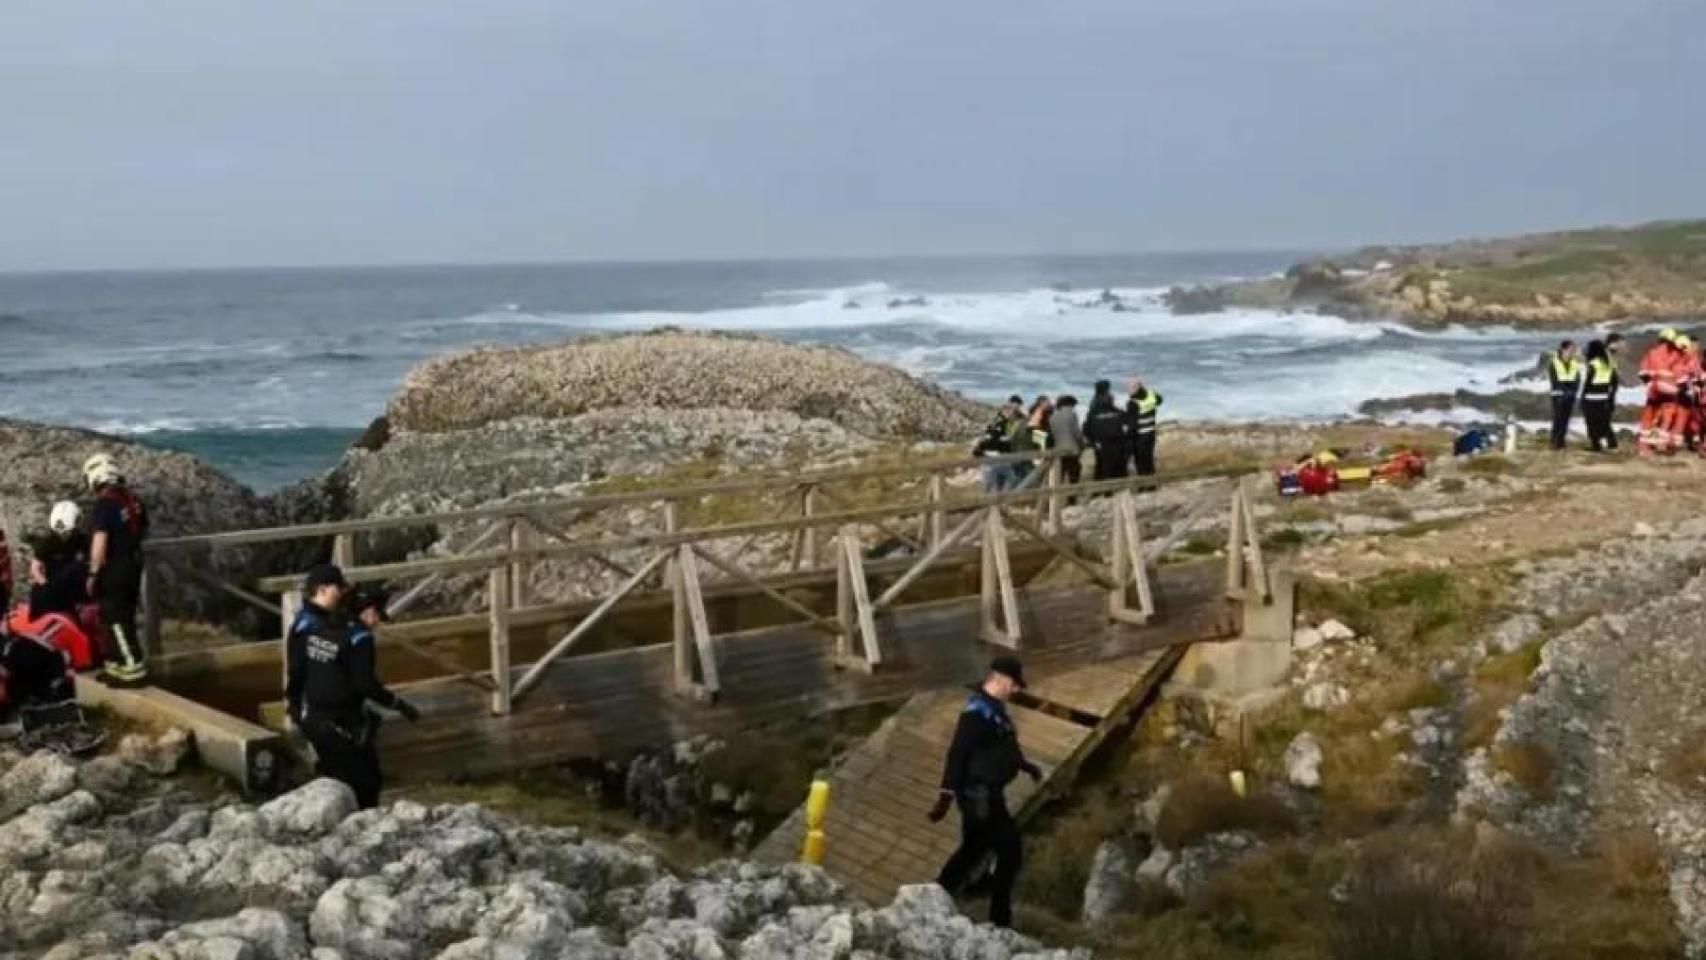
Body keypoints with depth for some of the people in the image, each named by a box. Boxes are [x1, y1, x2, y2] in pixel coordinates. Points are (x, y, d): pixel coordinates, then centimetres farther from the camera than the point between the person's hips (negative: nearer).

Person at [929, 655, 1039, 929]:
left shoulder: (995, 708, 11)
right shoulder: (977, 711, -20)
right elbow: (957, 753, -25)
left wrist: (1025, 765, 35)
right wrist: (947, 794, -28)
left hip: (988, 793, 10)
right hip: (979, 795, -10)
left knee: (973, 850, 18)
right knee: (1011, 851, -4)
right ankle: (999, 917, 5)